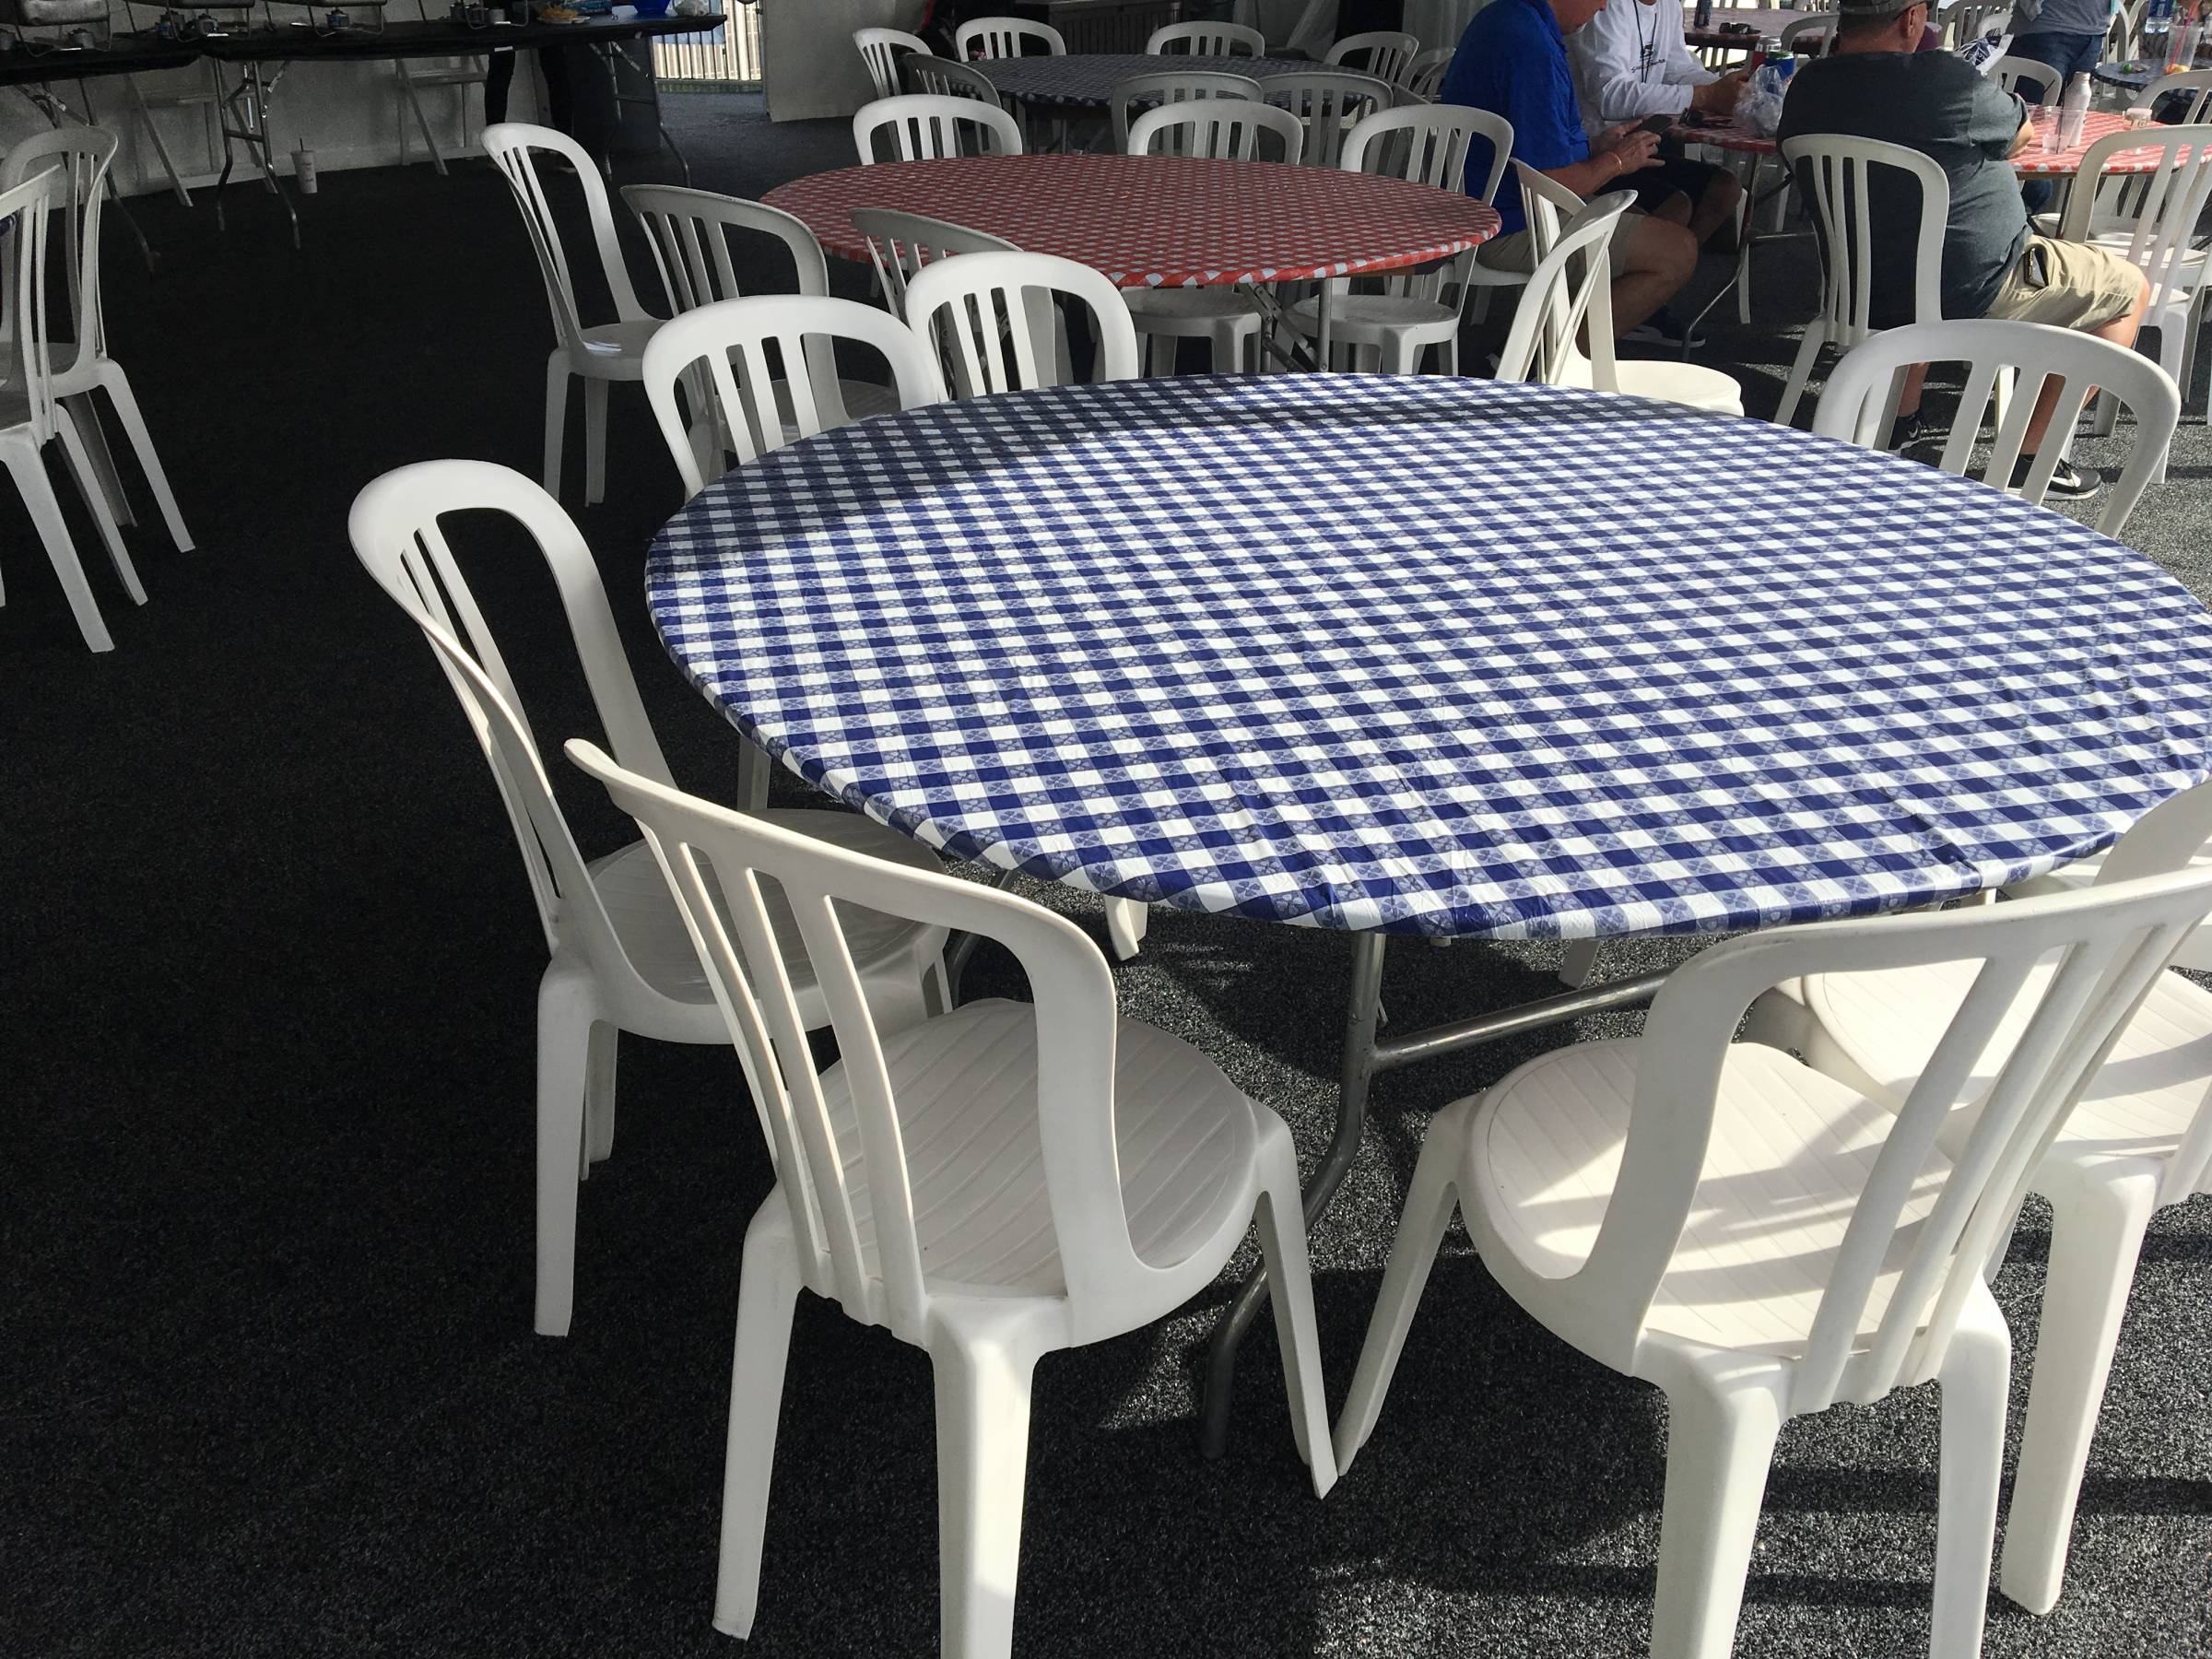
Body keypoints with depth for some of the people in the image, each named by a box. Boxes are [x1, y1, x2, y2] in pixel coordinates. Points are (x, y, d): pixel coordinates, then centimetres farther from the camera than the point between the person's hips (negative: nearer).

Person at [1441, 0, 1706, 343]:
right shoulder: (1534, 51, -25)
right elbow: (1554, 184, -26)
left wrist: (1595, 144, 11)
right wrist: (1616, 161, -8)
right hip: (1512, 231, -11)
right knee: (1679, 252, -12)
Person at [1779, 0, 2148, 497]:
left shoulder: (1804, 87, -6)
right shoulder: (1945, 79, -24)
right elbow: (2022, 133, -3)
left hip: (1860, 289, 7)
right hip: (1972, 293, -7)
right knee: (2130, 287, 11)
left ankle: (1899, 416, 36)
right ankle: (2030, 456, 9)